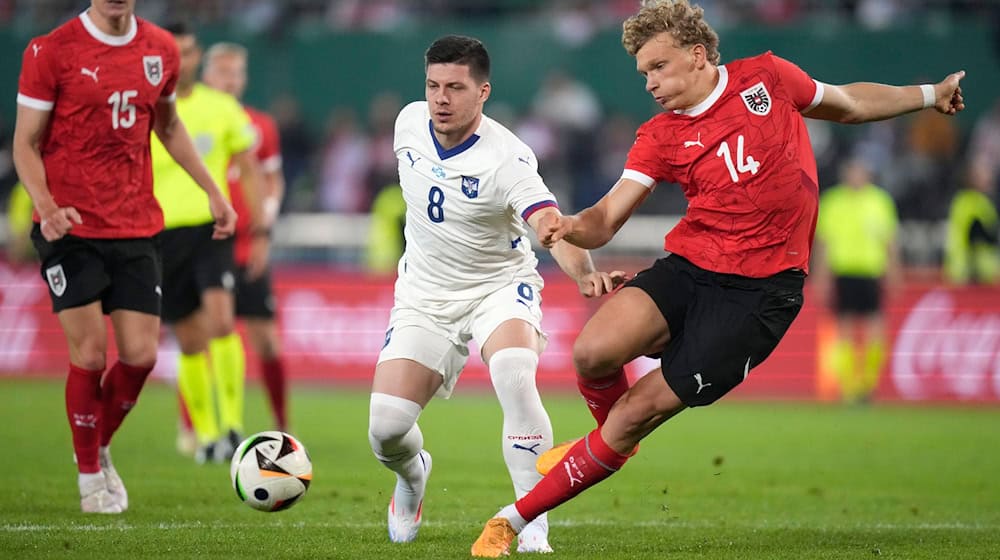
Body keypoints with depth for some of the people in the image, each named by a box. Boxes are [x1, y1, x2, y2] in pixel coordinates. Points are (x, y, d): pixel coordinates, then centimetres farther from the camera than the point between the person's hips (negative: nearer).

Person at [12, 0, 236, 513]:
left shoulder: (160, 50, 7)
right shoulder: (51, 52, -7)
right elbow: (26, 143, -5)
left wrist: (211, 191, 16)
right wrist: (47, 207, -21)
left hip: (136, 229, 4)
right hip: (70, 227, -4)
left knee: (141, 355, -2)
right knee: (89, 354, -7)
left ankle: (99, 447, 25)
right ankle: (90, 476, 12)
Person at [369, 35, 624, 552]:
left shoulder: (505, 159, -25)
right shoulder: (409, 122, -7)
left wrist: (585, 274, -60)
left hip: (500, 288, -4)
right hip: (425, 297, 4)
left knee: (514, 375, -36)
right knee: (385, 428, -10)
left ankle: (533, 525, -25)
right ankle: (412, 476, 30)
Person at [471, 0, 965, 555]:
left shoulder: (766, 77, 4)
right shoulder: (659, 136, 5)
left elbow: (850, 104, 23)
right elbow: (605, 220, -3)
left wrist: (929, 94, 24)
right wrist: (570, 226, -25)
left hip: (762, 288, -2)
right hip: (688, 266, 2)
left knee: (640, 410, -10)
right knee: (593, 352, -24)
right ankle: (611, 439, 12)